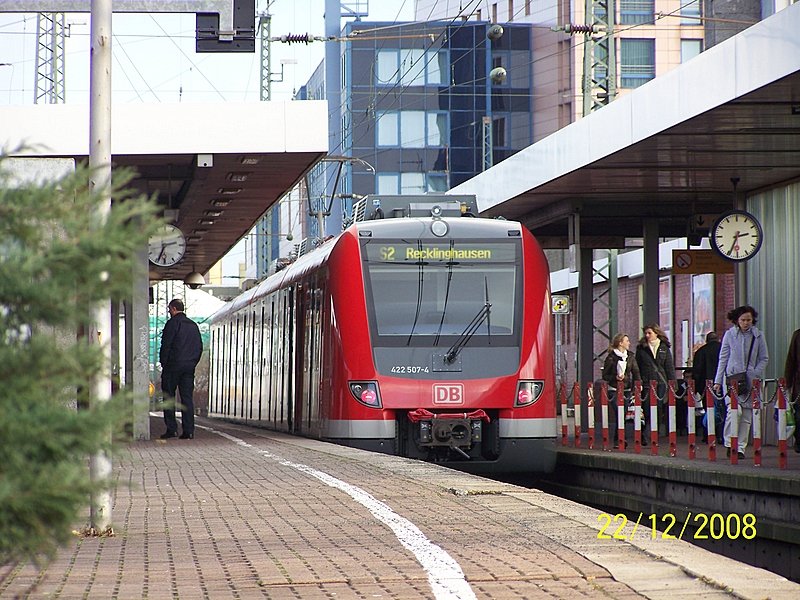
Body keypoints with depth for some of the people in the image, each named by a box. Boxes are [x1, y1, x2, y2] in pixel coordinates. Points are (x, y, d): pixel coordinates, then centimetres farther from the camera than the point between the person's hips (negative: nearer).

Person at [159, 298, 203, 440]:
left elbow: (166, 345, -11)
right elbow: (199, 347, 16)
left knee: (169, 397, 1)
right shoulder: (193, 325, 15)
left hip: (173, 365, -6)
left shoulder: (172, 323, -7)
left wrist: (163, 363, -3)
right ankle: (188, 431, -1)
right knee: (187, 398, 4)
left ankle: (171, 428, -4)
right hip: (189, 366, 6)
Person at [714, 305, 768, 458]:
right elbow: (723, 358, 9)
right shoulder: (729, 335, 5)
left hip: (751, 381, 2)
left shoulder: (758, 336, 6)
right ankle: (729, 444, -7)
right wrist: (718, 381, 5)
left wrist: (755, 374, -5)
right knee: (734, 409, -19)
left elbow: (764, 359, 11)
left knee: (747, 416, 1)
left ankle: (740, 448, 9)